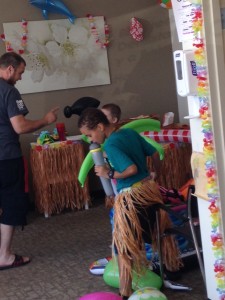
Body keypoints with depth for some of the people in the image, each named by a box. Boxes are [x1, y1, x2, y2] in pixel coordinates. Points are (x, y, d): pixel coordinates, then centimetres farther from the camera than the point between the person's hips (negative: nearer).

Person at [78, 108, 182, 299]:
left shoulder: (110, 145, -18)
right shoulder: (130, 132, 5)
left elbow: (132, 169, -27)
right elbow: (154, 153, 12)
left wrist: (109, 174, -13)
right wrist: (157, 173, 28)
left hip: (131, 197, -8)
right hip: (150, 188, 8)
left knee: (124, 244, 2)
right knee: (157, 231, 26)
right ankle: (173, 267, 44)